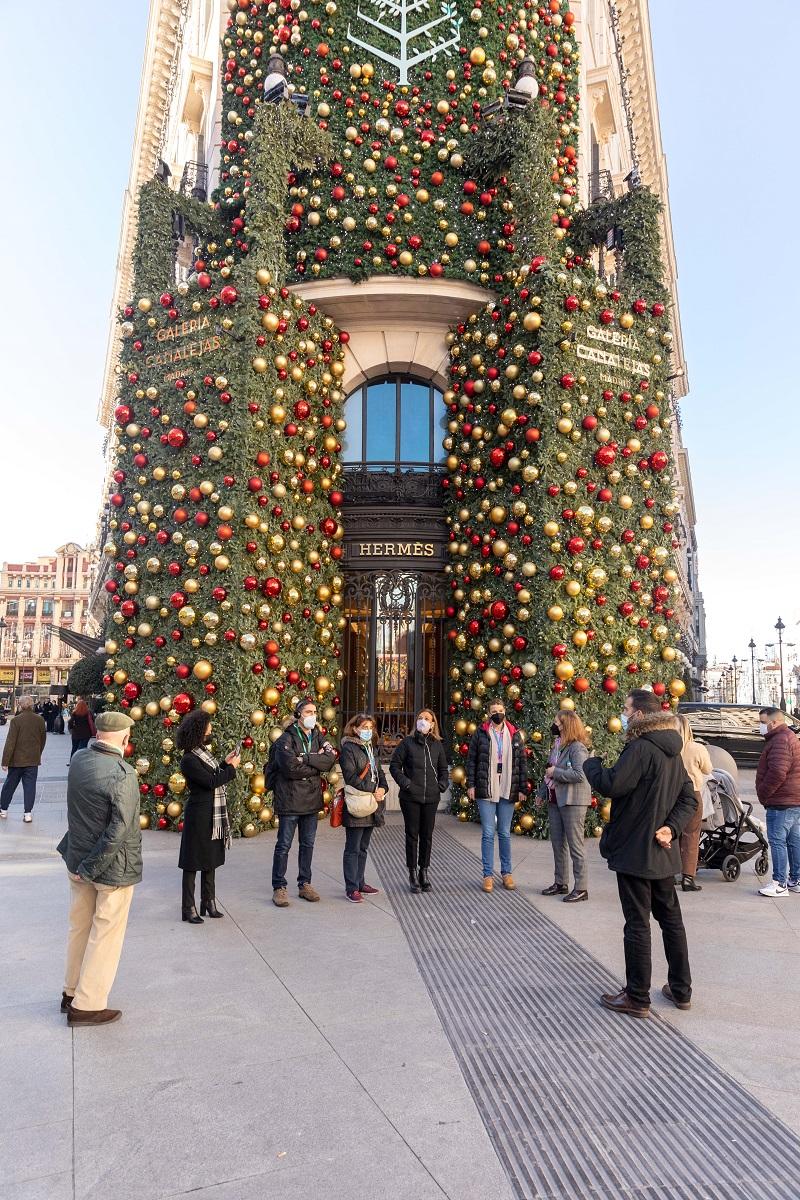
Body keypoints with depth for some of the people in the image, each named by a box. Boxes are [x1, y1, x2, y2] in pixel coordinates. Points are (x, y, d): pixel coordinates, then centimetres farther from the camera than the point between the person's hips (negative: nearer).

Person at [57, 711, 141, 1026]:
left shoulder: (78, 761, -6)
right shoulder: (123, 774, -26)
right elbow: (118, 831, -26)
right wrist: (90, 869, -18)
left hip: (78, 858, 7)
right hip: (113, 867, -7)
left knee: (80, 927, 22)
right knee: (106, 935, 10)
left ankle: (71, 992, 38)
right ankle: (86, 1006, 20)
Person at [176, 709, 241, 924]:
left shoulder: (203, 753, 9)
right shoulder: (189, 760, -18)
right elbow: (211, 781, -22)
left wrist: (225, 764, 4)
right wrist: (231, 768, -13)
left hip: (214, 815, 9)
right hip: (199, 815, -9)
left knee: (210, 860, 15)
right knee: (193, 862, 2)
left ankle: (209, 901, 25)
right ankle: (189, 908, 11)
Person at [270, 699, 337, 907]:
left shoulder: (319, 738, 9)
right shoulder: (286, 739, -9)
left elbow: (330, 759, -9)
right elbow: (290, 767, -22)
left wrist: (305, 758, -18)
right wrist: (317, 764, -11)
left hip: (312, 800, 6)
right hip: (289, 801, -6)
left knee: (308, 844, 14)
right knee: (284, 846, 2)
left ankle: (304, 884, 26)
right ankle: (279, 888, 12)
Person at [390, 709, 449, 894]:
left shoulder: (437, 744, 7)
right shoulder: (407, 742, -2)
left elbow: (443, 768, 18)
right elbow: (394, 765, 0)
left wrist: (442, 785, 3)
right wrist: (405, 783, -10)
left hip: (431, 797, 3)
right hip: (410, 797, -3)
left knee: (427, 835, 9)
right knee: (412, 835, 4)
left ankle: (424, 872, 22)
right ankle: (413, 874, 15)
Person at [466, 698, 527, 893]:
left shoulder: (514, 735, 8)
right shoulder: (480, 734, 2)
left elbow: (522, 762, 9)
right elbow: (471, 760, 3)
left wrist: (522, 788, 4)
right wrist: (471, 784, -4)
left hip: (508, 791, 2)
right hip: (486, 790, -2)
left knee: (505, 834, 9)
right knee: (488, 833, 0)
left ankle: (506, 873, 20)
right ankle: (488, 875, 7)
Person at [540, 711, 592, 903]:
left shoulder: (577, 748, -15)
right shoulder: (558, 746, 11)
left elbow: (580, 775, -26)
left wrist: (555, 772, -19)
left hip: (573, 802, -9)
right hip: (555, 800, 9)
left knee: (575, 845, -2)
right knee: (557, 844, 14)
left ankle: (581, 888, 7)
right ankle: (560, 883, 25)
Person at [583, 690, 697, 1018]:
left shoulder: (641, 748, -20)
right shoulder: (672, 751, 9)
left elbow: (610, 785, -25)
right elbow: (688, 797, 11)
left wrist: (591, 763, -6)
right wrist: (672, 828, 0)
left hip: (635, 852, -9)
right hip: (663, 854, 9)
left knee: (637, 924, 1)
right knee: (671, 918, 18)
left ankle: (637, 998, 12)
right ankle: (681, 989, 29)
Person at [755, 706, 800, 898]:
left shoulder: (780, 741, -18)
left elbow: (777, 773, -26)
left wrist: (763, 794, -14)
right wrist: (766, 794, 19)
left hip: (781, 802, -11)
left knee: (777, 841, -6)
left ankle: (780, 884, -3)